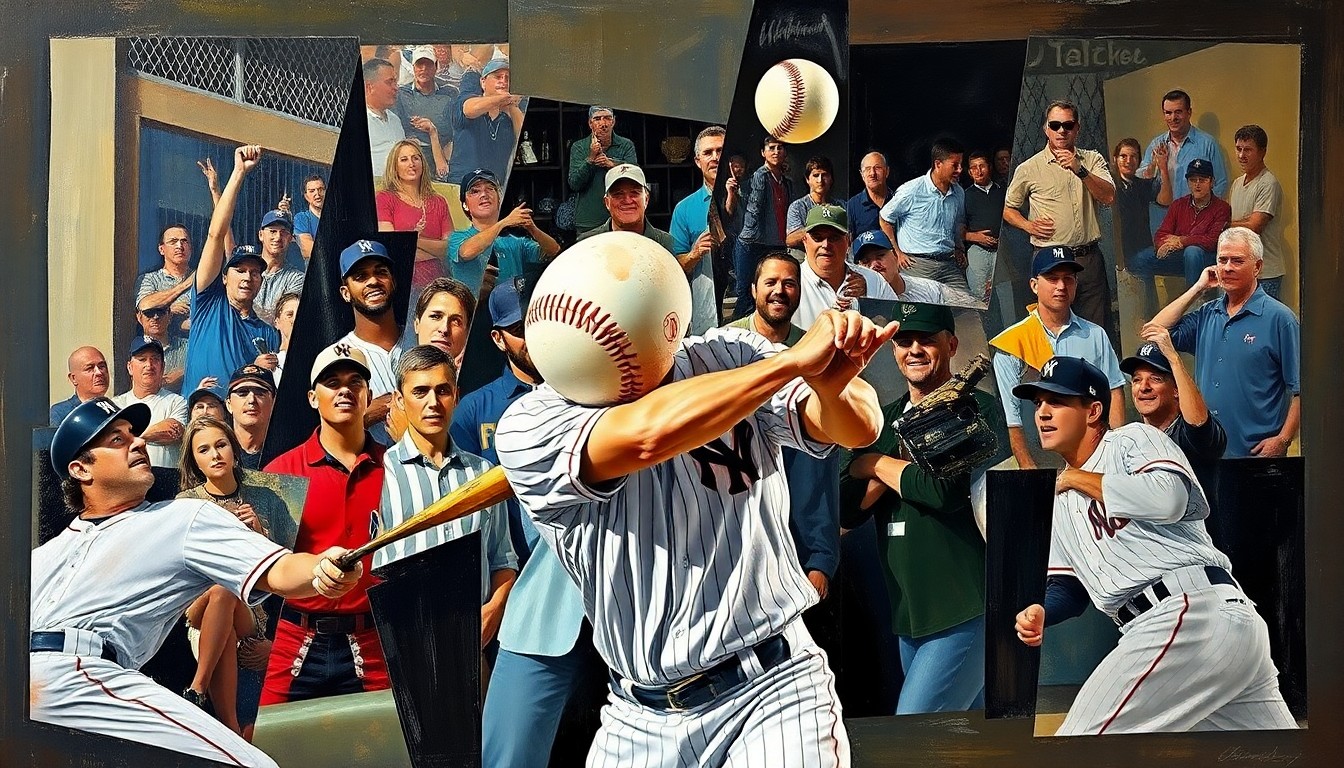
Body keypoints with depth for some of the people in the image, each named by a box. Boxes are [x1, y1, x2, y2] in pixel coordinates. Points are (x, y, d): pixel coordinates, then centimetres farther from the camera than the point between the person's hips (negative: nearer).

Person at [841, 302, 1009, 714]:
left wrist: (877, 464, -5)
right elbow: (848, 508, 4)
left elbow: (948, 491, -21)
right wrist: (904, 466, -12)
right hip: (909, 616, 7)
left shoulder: (978, 410, -6)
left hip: (966, 611, -7)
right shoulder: (884, 420, 14)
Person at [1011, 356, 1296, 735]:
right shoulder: (1060, 499, 25)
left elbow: (1168, 498, -19)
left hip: (1194, 608, -9)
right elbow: (1069, 584, 26)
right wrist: (1039, 611, 3)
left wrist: (1078, 478, -6)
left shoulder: (1134, 439, 2)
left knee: (1080, 732, -13)